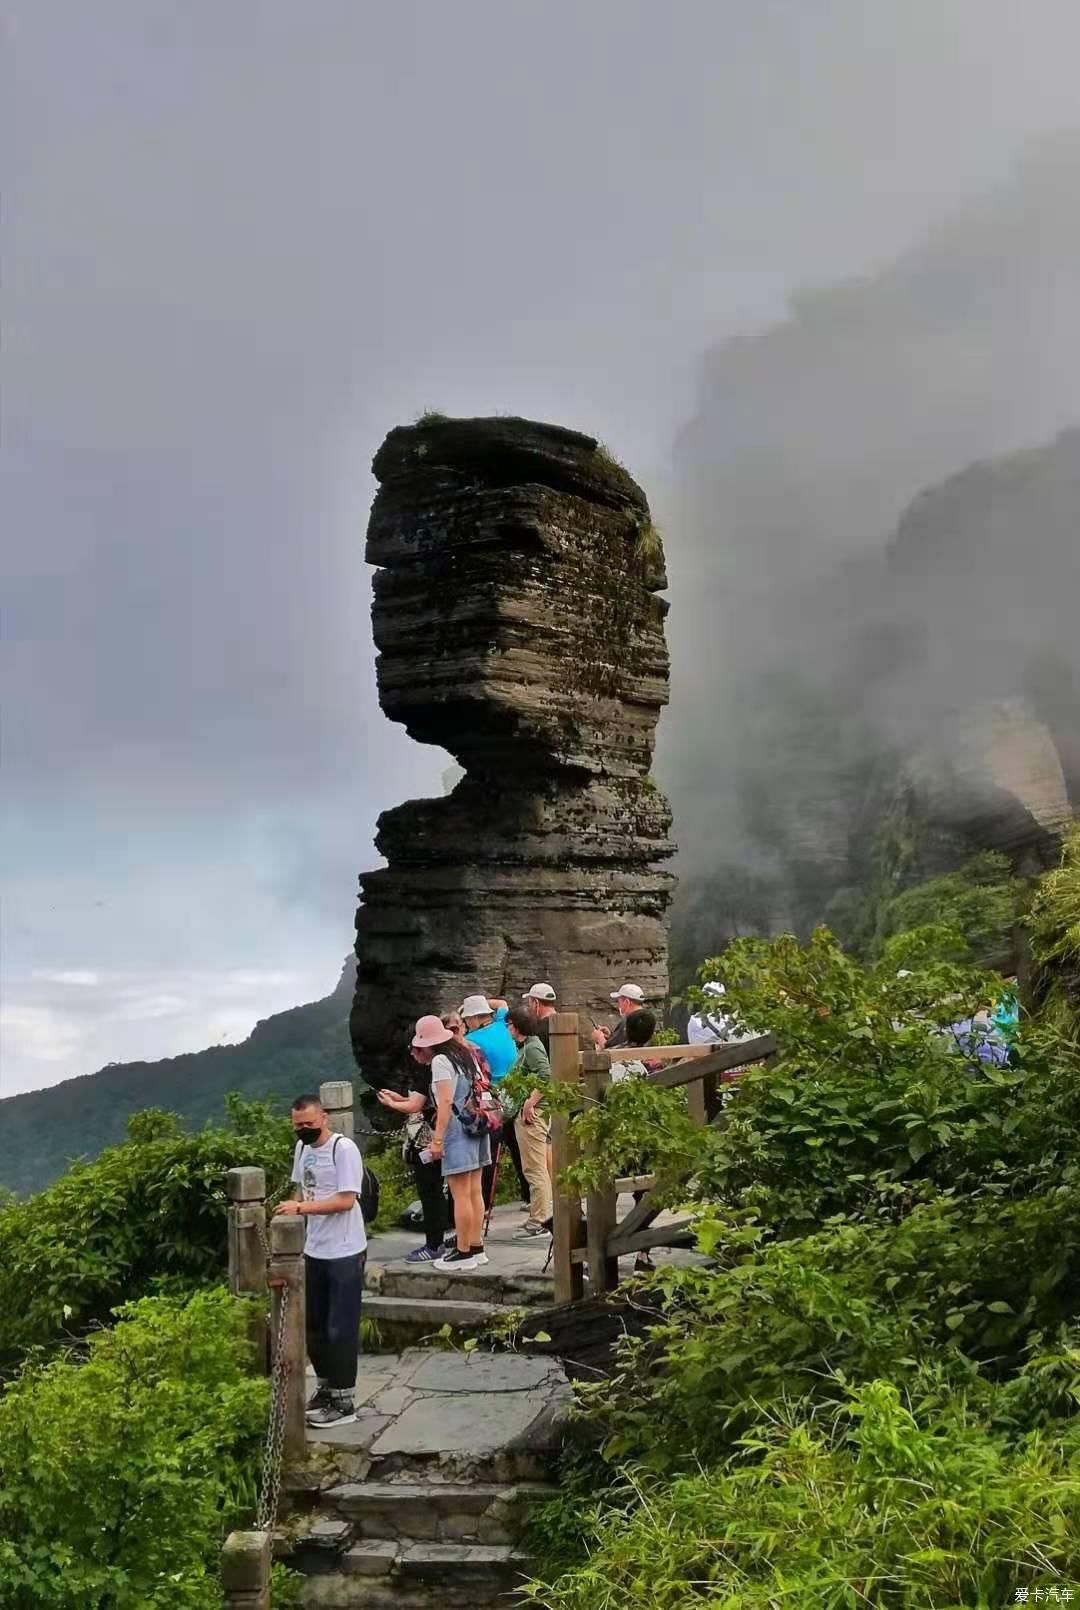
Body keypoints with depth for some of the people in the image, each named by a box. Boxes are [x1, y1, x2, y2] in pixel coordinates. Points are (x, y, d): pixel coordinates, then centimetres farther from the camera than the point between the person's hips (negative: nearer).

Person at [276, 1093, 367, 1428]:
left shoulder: (344, 1148, -17)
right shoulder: (302, 1147, 7)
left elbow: (346, 1200, -22)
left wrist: (301, 1208, -27)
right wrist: (289, 1211, 0)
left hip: (344, 1253, -7)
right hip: (313, 1251, 8)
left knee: (341, 1329, -1)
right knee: (314, 1324, 15)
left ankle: (343, 1402, 8)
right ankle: (325, 1387, 30)